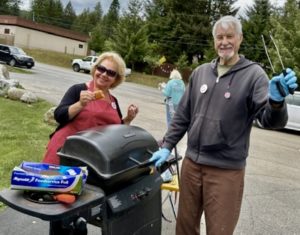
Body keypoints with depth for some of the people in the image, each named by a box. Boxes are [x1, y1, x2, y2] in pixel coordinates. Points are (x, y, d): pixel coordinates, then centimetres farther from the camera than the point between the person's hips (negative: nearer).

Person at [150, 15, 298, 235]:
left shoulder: (254, 74, -7)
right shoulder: (200, 72, 6)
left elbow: (271, 120, -16)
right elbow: (183, 115, 10)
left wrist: (276, 101, -37)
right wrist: (166, 147, 6)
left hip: (227, 171, -4)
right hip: (191, 163, 4)